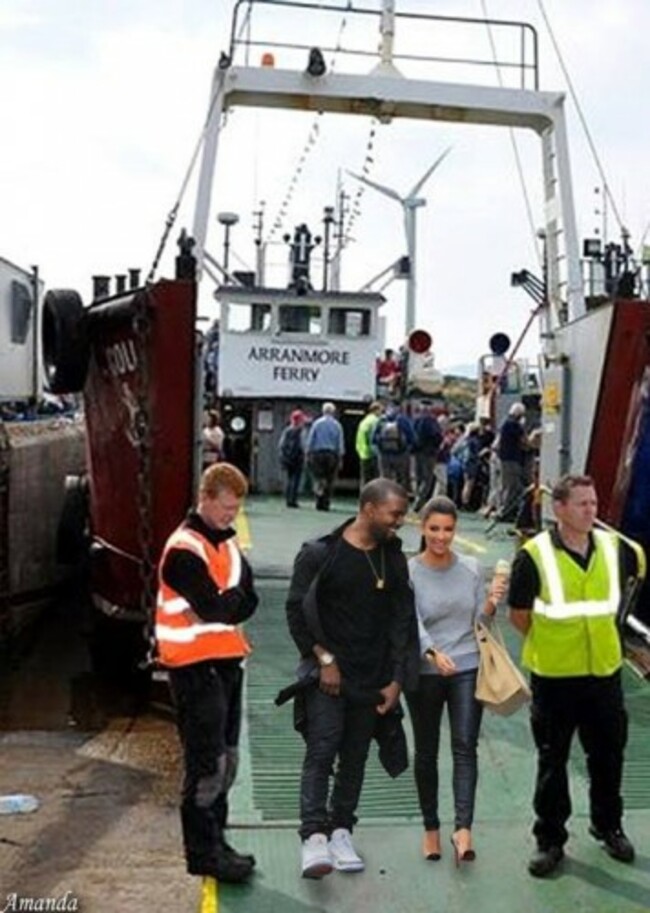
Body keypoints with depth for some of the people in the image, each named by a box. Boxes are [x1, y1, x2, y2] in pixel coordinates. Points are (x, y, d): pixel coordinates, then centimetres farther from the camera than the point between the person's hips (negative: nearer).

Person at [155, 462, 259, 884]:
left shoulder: (227, 542, 13)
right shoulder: (184, 549, -16)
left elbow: (248, 601, 6)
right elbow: (214, 608, -24)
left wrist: (225, 601, -12)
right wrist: (234, 596, -5)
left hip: (227, 660, 9)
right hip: (196, 666, -9)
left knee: (226, 758, 16)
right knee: (207, 763, -2)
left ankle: (216, 841, 28)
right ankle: (203, 852, 10)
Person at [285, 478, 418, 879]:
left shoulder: (394, 559, 6)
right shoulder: (320, 553, -7)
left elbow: (403, 621, 8)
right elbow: (297, 611, -6)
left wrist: (397, 680, 3)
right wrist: (324, 659, -11)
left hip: (373, 678, 4)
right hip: (327, 672, -4)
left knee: (355, 756, 10)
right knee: (322, 748, -14)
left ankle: (341, 830, 22)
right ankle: (314, 836, -12)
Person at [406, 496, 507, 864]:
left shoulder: (472, 568, 2)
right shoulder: (409, 572, -6)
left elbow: (480, 620, 6)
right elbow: (412, 624, -15)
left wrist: (492, 602, -16)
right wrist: (433, 653, -34)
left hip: (468, 669, 1)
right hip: (425, 673, -1)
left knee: (465, 746, -9)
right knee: (427, 751, 9)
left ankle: (463, 828, -8)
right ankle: (431, 827, 22)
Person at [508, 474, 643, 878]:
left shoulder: (613, 548, -3)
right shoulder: (535, 555, -14)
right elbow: (519, 615, -6)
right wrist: (549, 645, 3)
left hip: (604, 672, 4)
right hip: (554, 676, -3)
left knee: (608, 754, 18)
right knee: (552, 761, 10)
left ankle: (609, 826, 40)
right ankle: (550, 840, 25)